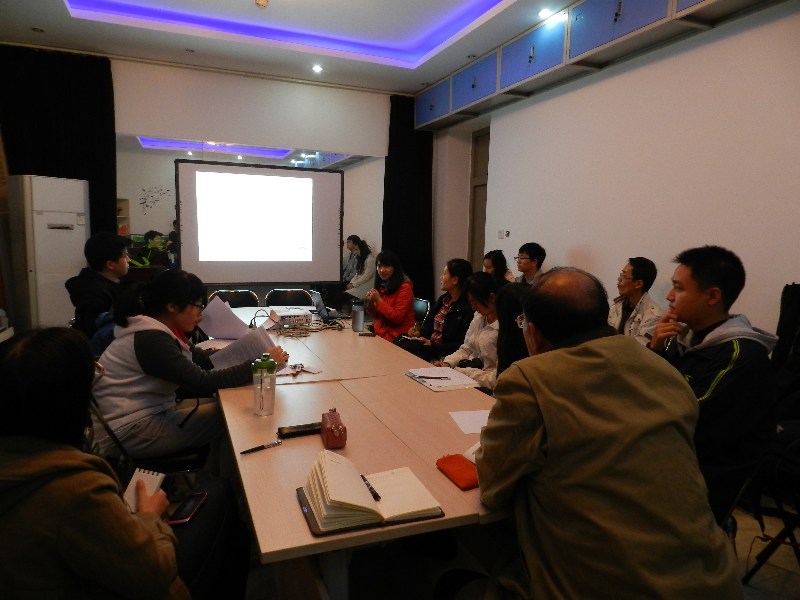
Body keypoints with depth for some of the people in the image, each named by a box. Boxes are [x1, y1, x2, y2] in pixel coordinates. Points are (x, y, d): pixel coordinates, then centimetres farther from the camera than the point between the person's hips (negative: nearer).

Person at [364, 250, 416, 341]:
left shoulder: (404, 287, -10)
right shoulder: (382, 285, 10)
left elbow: (397, 318, -16)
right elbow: (378, 316, 14)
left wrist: (378, 300, -16)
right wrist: (370, 303, -5)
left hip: (397, 336, -6)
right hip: (379, 330, 6)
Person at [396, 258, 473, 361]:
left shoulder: (467, 308, -15)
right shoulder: (443, 299, 14)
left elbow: (462, 345, -18)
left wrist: (432, 345, -21)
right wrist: (419, 332, 2)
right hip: (428, 343, 8)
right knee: (397, 343, -14)